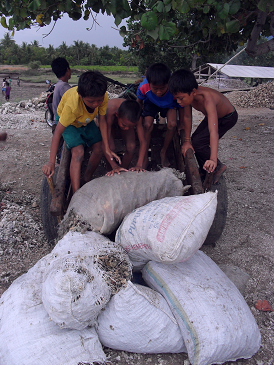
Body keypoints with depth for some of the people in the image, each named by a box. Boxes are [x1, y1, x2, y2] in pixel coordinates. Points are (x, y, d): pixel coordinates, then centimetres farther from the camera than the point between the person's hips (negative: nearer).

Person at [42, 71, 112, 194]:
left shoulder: (103, 97, -31)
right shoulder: (72, 105, -43)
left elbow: (102, 121, -20)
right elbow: (58, 132, -40)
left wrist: (107, 148, -26)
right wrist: (51, 162, -44)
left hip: (86, 121, 5)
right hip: (67, 121, -5)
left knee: (99, 149, -3)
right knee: (78, 152, -24)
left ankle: (86, 181, 22)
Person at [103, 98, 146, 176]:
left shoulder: (135, 117, -39)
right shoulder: (110, 113, -47)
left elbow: (143, 141, -36)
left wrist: (139, 165, -46)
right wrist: (114, 166, -50)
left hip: (123, 118, 2)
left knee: (131, 147, -18)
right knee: (110, 147, -24)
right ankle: (112, 173, 2)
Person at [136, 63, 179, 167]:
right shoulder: (143, 87, -37)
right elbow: (139, 102, -10)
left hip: (170, 104, 0)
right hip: (151, 103, 1)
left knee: (172, 124, -25)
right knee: (147, 125, -21)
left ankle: (163, 152, 2)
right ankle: (144, 156, 1)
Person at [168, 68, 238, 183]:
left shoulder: (207, 99, -43)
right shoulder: (188, 95, -23)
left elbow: (213, 131, -52)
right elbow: (187, 117, -9)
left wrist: (213, 159, -59)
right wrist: (187, 141, -5)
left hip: (227, 118, -7)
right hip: (213, 115, 8)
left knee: (198, 143, -16)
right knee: (195, 139, 6)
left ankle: (218, 167, 2)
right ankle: (205, 170, 23)